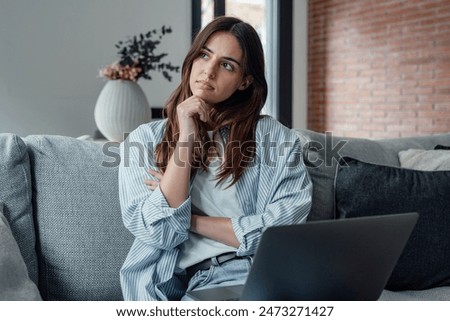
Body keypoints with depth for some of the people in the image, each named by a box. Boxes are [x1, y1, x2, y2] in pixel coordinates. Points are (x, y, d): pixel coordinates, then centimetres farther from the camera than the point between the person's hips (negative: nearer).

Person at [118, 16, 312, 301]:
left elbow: (284, 231, -5)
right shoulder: (145, 139, 8)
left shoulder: (276, 137, 6)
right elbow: (160, 233, -5)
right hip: (173, 280, -1)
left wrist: (190, 220, -3)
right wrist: (186, 138, -7)